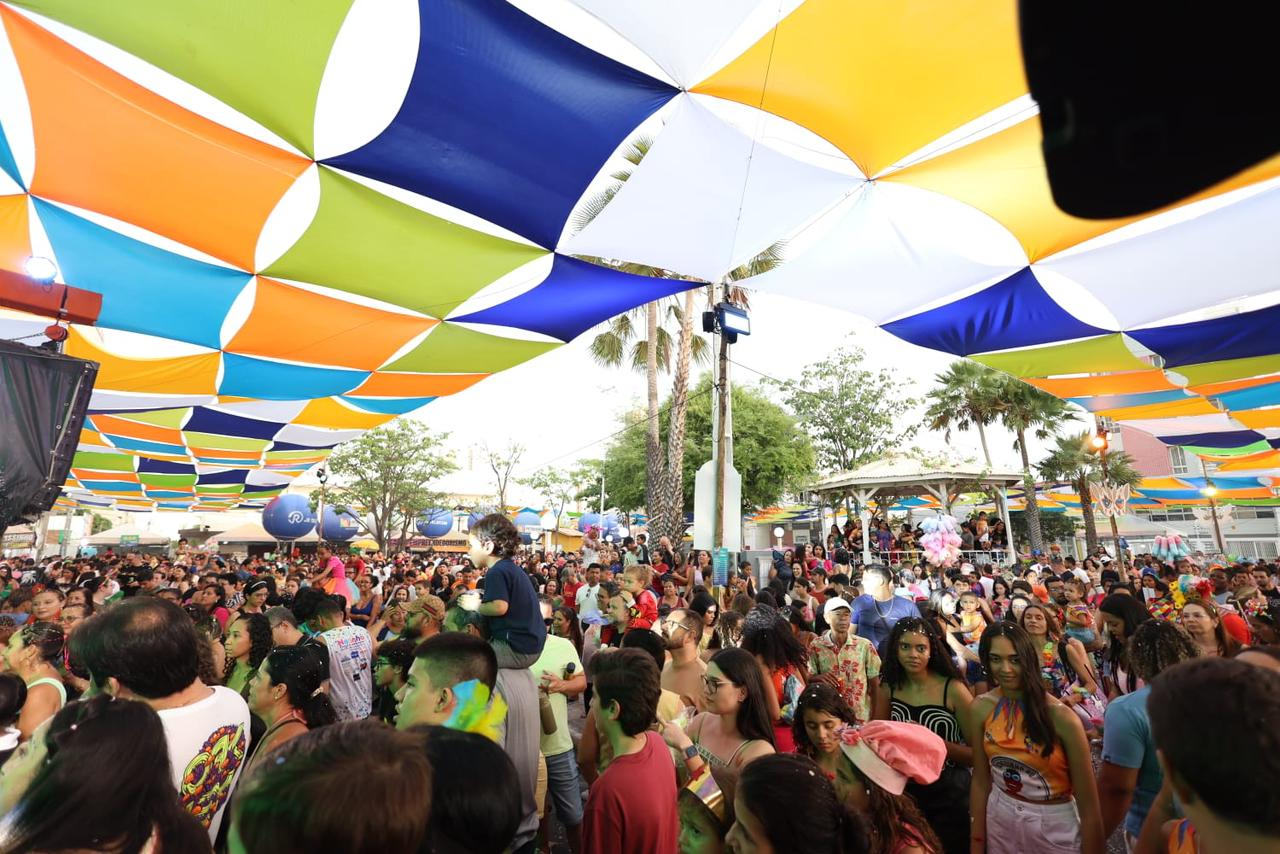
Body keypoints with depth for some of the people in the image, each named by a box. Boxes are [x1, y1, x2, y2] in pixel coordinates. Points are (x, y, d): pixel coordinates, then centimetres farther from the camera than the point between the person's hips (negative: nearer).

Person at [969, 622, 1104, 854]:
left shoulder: (1061, 717, -22)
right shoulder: (980, 709, -11)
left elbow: (1089, 805, -14)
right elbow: (981, 782, -2)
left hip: (1056, 826, -3)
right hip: (1000, 821, 3)